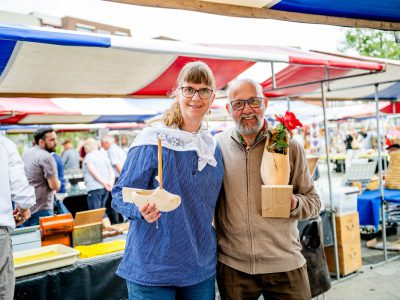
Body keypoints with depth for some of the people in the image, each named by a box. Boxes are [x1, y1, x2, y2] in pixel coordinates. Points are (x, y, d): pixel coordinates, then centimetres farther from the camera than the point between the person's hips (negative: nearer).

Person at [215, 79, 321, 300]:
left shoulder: (290, 146, 0)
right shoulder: (217, 145, 1)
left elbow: (313, 201, 4)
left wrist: (293, 204, -16)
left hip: (285, 264, 0)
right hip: (231, 265, 1)